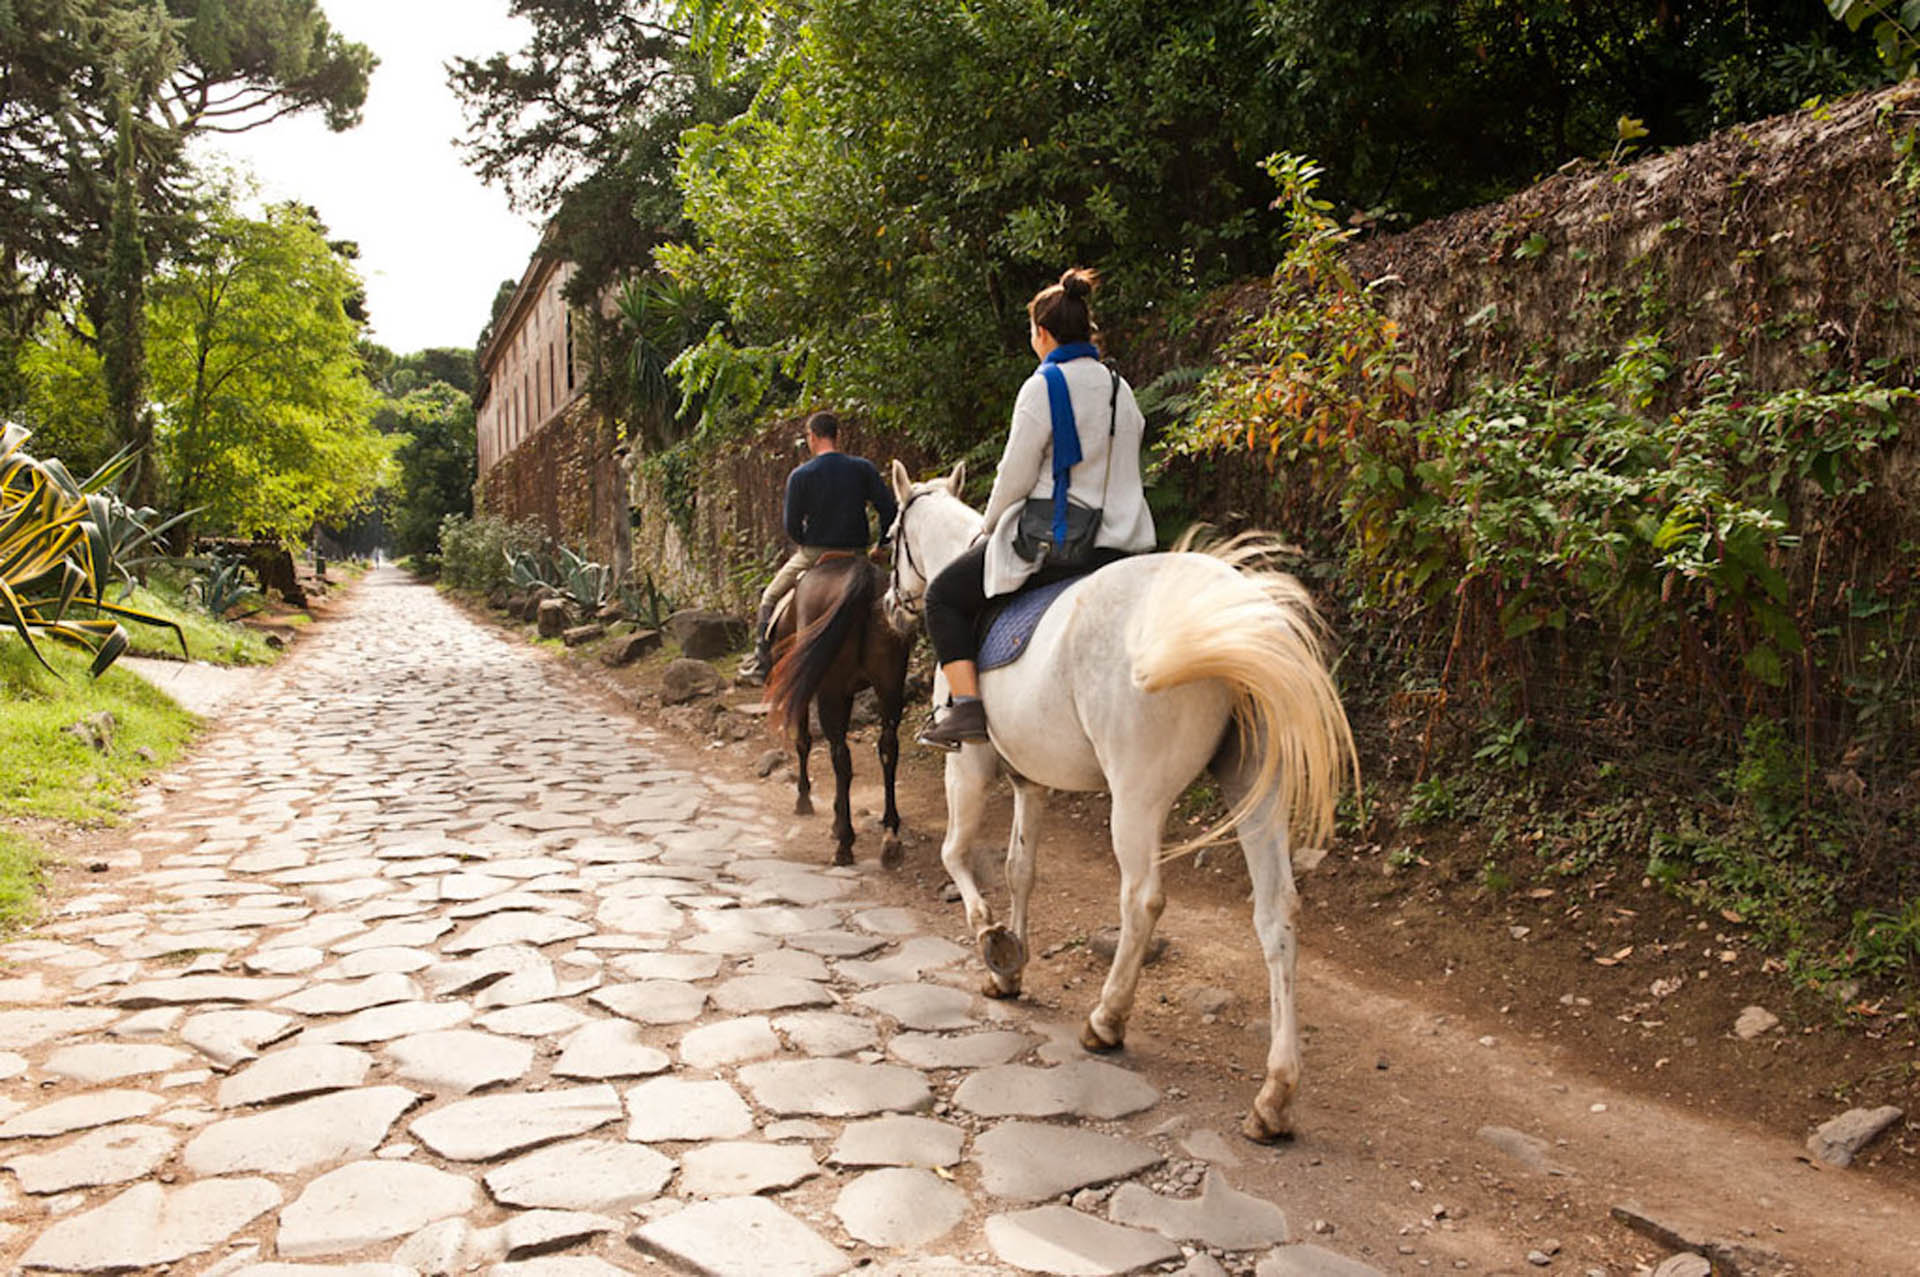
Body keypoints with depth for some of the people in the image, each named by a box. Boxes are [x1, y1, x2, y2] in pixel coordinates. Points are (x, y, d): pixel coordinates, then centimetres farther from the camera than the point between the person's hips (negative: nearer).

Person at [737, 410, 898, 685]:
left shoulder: (801, 475, -9)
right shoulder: (863, 469, -2)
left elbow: (792, 528, -8)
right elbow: (890, 510, -5)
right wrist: (881, 545, 9)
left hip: (814, 555, -2)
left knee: (770, 599, 19)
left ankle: (760, 665, 16)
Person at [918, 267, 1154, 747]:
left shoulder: (1044, 386, -11)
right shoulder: (1122, 389, 11)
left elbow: (1015, 476, -10)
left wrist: (989, 528, 8)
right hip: (1119, 542, 7)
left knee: (944, 596, 7)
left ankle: (966, 706, -5)